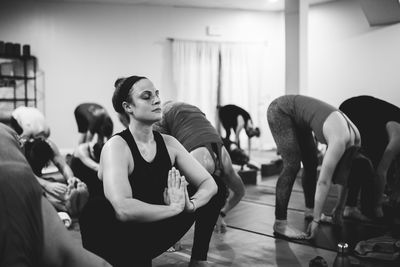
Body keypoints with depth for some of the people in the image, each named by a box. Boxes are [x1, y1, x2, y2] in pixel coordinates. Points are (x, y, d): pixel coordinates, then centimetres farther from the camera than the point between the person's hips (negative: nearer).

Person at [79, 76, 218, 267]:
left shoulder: (168, 143, -3)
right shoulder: (117, 146, -22)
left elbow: (209, 183, -5)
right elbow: (123, 210, -37)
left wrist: (189, 204, -27)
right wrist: (174, 207, -28)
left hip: (149, 234, 6)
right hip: (112, 242, -6)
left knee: (206, 198, -7)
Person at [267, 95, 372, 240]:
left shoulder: (356, 138, -5)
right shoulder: (339, 141, -29)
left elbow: (344, 176, 7)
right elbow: (323, 182, -28)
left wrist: (339, 208, 12)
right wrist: (316, 220, -24)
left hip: (297, 118, 9)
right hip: (280, 110, -9)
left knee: (311, 164, 10)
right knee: (292, 165, -17)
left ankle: (310, 210, 27)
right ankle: (280, 223, -13)